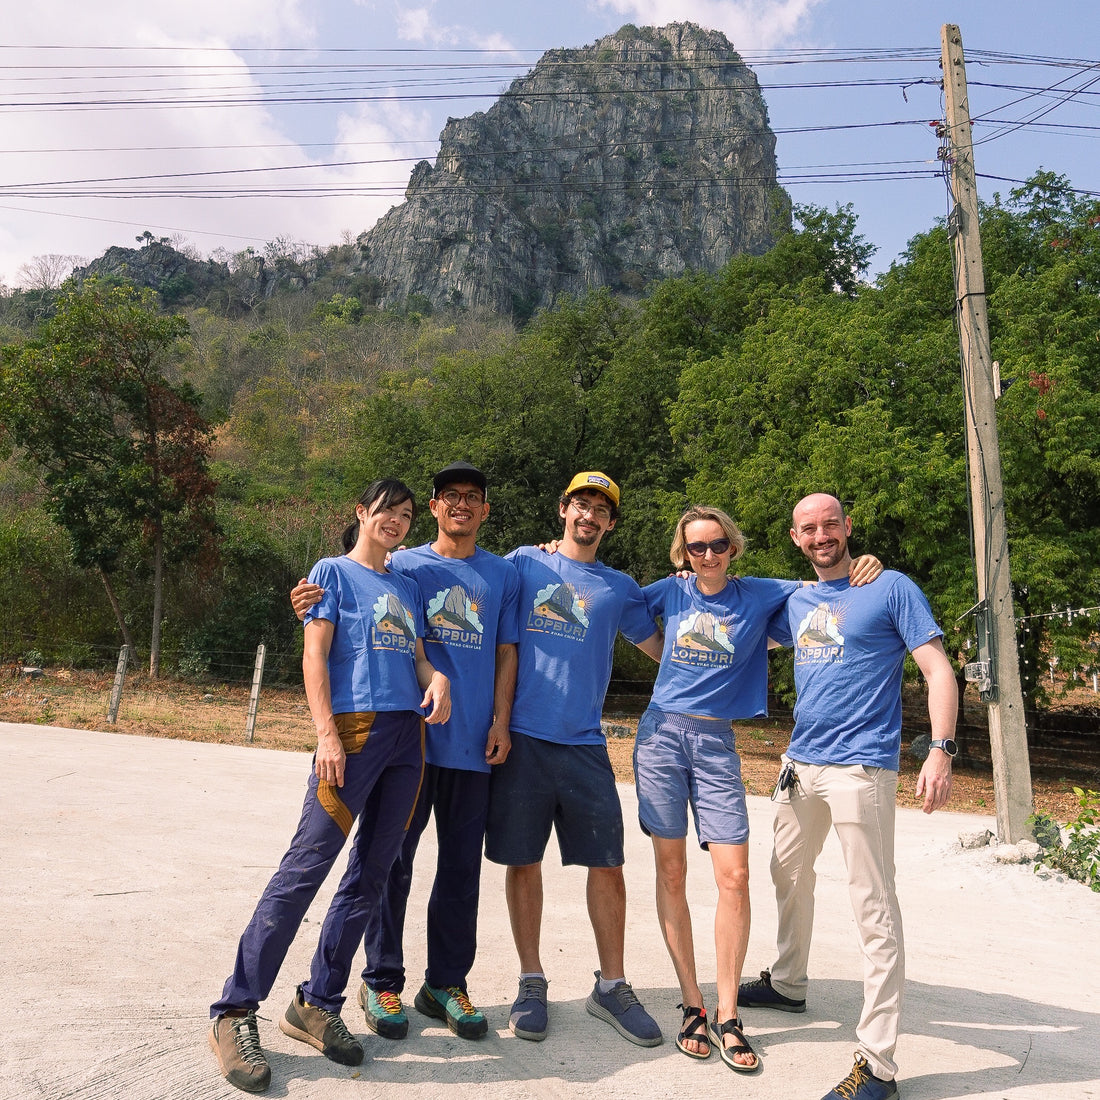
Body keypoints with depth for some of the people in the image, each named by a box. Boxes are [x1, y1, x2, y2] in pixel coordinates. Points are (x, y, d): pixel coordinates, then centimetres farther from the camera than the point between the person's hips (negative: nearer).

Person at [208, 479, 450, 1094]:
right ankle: (236, 1013, 2)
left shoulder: (408, 586, 20)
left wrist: (437, 677, -4)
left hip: (408, 737, 6)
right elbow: (314, 657, -4)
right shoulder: (333, 572, 4)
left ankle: (317, 1004, 19)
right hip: (355, 728, -6)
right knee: (306, 867, -9)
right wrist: (327, 736, -14)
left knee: (372, 877, 6)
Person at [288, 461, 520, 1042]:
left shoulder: (504, 574, 12)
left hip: (473, 744, 2)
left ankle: (446, 982, 24)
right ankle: (382, 982, 21)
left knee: (461, 868, 9)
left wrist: (500, 721, 0)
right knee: (392, 862, 4)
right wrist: (313, 602, -14)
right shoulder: (403, 566, 6)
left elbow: (505, 653, 11)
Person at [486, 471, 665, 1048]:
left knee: (607, 864, 3)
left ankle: (611, 986, 22)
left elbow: (662, 649, 16)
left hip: (584, 743, 1)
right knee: (523, 861, 6)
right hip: (522, 736, -1)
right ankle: (532, 985, 23)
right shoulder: (524, 563, 8)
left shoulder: (620, 587, 12)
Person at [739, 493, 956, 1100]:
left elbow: (938, 670, -8)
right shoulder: (795, 602, 12)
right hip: (800, 764, 7)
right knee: (789, 876, 21)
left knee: (874, 911, -3)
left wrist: (940, 750, -19)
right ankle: (787, 984, 43)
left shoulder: (891, 588, -5)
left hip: (861, 769, -7)